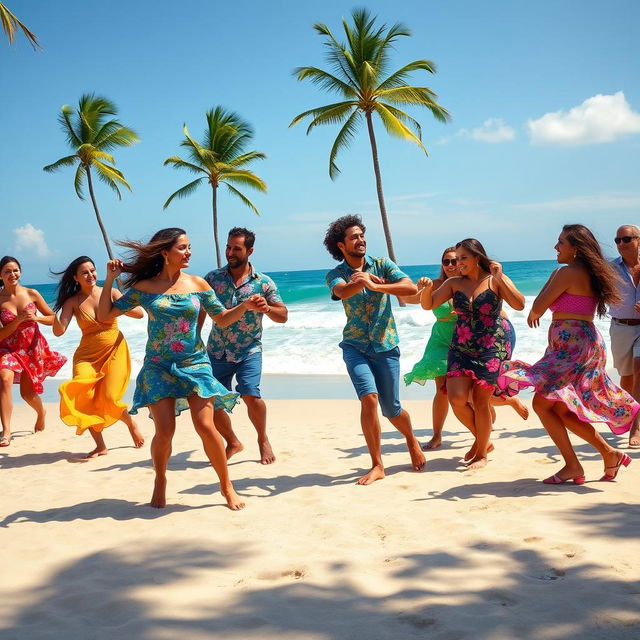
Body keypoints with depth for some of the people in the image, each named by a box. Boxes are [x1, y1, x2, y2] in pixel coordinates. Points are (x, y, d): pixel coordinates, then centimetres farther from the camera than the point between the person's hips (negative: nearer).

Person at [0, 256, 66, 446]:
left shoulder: (32, 294, -6)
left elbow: (52, 319, 1)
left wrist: (36, 318, -18)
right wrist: (19, 319, -24)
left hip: (34, 348, 1)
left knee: (27, 393, 8)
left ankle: (41, 412, 46)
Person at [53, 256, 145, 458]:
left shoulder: (110, 293, 1)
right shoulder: (72, 302, 2)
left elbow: (140, 313, 0)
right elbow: (59, 331, -7)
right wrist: (53, 316, -27)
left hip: (114, 351, -1)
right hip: (88, 355, 1)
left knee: (109, 399, -12)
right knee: (81, 396, -18)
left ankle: (131, 423, 23)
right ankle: (100, 446, -1)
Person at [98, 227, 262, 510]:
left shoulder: (198, 284, 3)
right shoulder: (144, 288, 0)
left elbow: (222, 318, 9)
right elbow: (105, 315, 3)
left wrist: (245, 306, -9)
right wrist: (109, 280, -7)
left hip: (195, 363, 1)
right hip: (158, 367, 0)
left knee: (206, 426, -10)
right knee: (164, 431, -8)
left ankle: (227, 487, 6)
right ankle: (160, 482, 19)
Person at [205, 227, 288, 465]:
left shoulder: (263, 283, -2)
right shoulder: (213, 278, 1)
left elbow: (283, 315, -2)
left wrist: (267, 308, -22)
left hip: (249, 350, -3)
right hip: (217, 350, 3)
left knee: (250, 394, -21)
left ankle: (263, 440, 7)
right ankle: (232, 442, 27)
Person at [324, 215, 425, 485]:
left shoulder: (382, 265, 0)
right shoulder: (336, 275, -1)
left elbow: (411, 288, -15)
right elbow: (342, 291, -26)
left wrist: (374, 285, -29)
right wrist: (359, 281, -49)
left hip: (385, 346, 0)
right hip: (355, 346, 0)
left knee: (391, 408, 6)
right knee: (369, 397, -19)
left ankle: (411, 440, 40)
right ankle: (377, 465, -6)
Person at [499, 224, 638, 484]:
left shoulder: (567, 272, -13)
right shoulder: (589, 273, 16)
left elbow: (538, 308, -10)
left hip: (572, 346, -10)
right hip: (585, 343, 10)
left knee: (542, 404, -5)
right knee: (561, 409, 13)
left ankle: (573, 466, -1)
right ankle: (610, 454, 15)